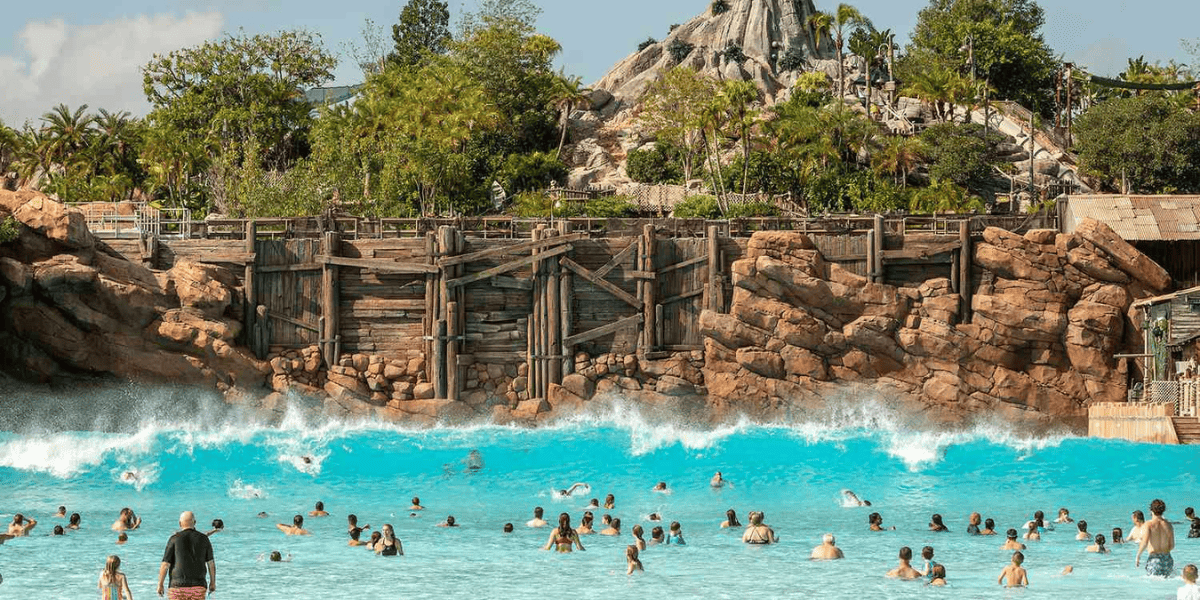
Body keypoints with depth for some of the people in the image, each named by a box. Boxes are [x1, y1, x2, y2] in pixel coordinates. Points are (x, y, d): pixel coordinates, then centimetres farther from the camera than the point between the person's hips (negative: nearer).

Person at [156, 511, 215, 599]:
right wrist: (213, 582, 20)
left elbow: (165, 564, -6)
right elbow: (211, 562, 9)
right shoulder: (203, 539, 3)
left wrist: (160, 585, 4)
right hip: (198, 587, 2)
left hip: (178, 586, -2)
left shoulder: (174, 539, -5)